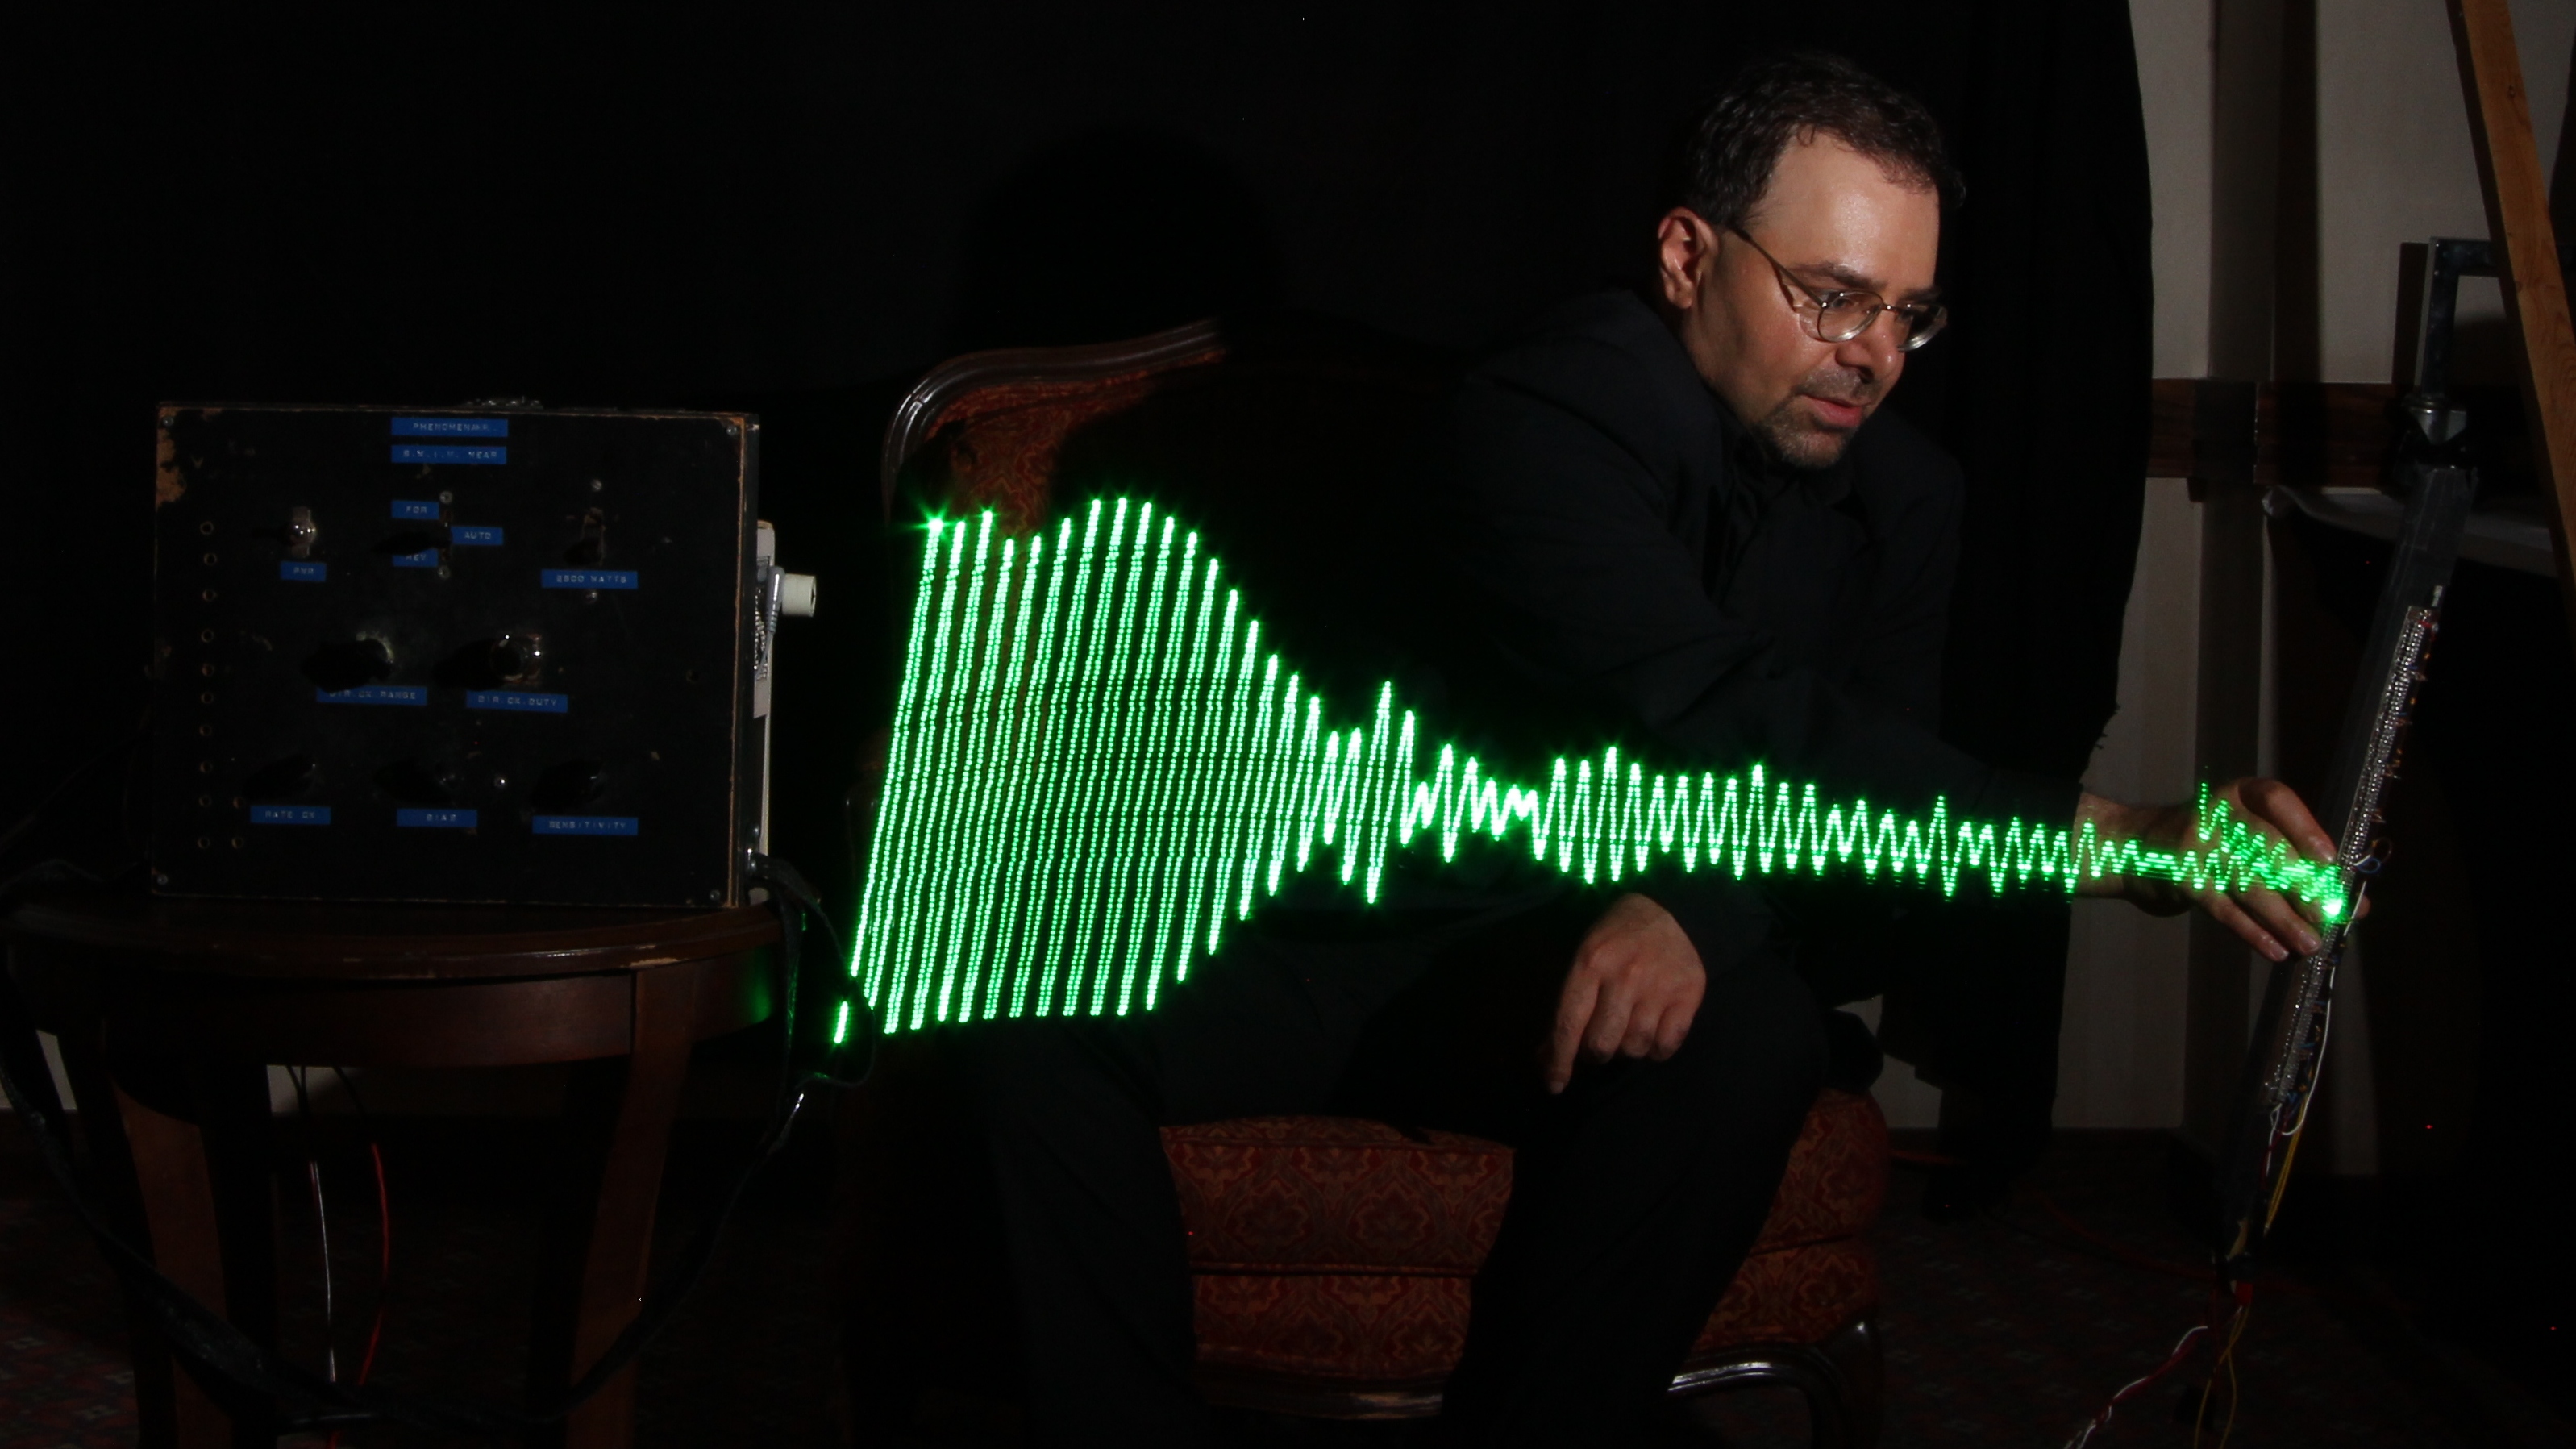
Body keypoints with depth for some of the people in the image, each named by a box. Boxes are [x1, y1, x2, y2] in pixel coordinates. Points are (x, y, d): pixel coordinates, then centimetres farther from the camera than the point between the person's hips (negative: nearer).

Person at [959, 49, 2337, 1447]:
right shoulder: (1553, 412, -17)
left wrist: (1702, 906, -30)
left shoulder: (1902, 495, 4)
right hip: (1370, 916, -3)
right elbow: (1721, 725, -30)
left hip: (1633, 958, 3)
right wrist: (2110, 836, -34)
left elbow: (1847, 808, -4)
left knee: (1752, 1040, -34)